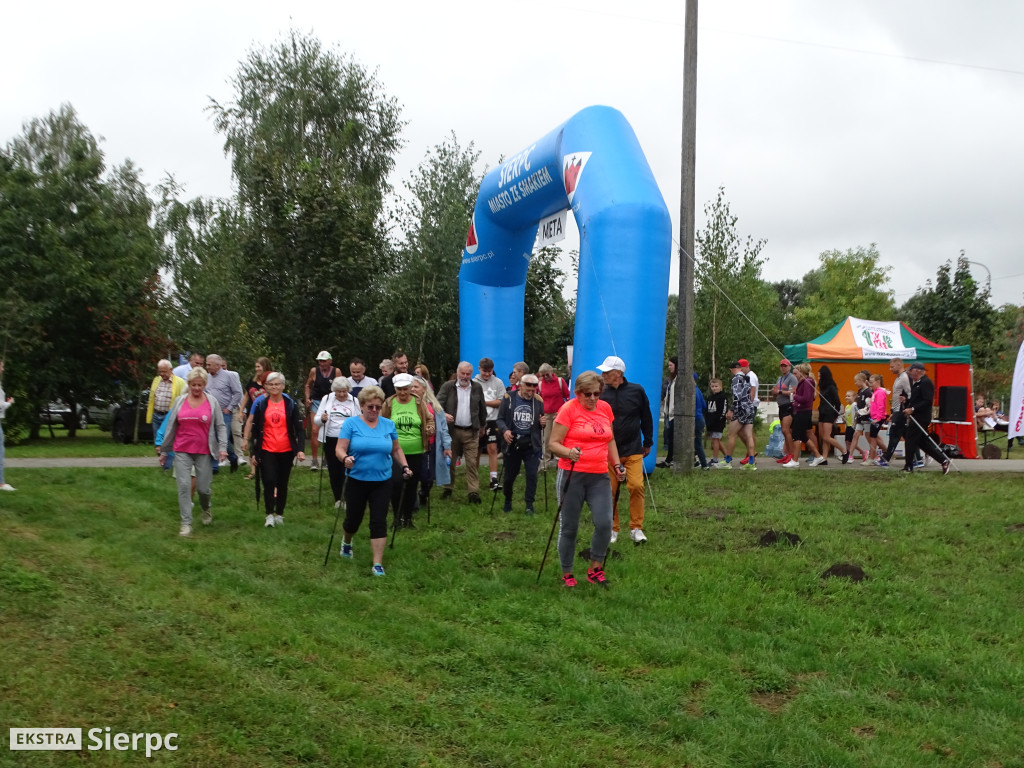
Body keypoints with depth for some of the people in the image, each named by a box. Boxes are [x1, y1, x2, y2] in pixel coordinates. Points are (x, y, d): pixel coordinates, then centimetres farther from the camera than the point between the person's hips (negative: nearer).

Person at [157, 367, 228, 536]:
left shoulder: (212, 402, 1)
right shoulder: (179, 401, 5)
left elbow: (221, 426, 1)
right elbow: (170, 427, 10)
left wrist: (222, 447, -11)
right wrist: (164, 450, 12)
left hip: (204, 452, -1)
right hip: (182, 451, 1)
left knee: (203, 488, 3)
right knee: (184, 486, -5)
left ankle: (206, 509, 36)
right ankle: (186, 523, 2)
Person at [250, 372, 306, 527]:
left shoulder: (291, 404, 1)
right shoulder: (260, 404, 2)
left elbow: (299, 428, -1)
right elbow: (255, 429, 6)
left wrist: (300, 449, -12)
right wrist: (254, 452, 3)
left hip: (286, 451, 1)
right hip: (267, 450, -1)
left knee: (282, 484, 9)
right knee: (269, 482, -12)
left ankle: (279, 514, 22)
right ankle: (270, 514, 0)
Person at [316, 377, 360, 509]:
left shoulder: (354, 401, 4)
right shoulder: (327, 399, 4)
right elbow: (316, 420, 4)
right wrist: (321, 419, -19)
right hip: (330, 440, 1)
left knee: (346, 469, -8)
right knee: (333, 470, 7)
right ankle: (337, 498, 19)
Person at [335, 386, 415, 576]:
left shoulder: (389, 425, 4)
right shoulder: (351, 424, -7)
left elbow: (396, 449, 15)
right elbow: (339, 449, -12)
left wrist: (404, 466, 1)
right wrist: (345, 458, -33)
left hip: (382, 482, 2)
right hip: (357, 481, -1)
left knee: (379, 522, -5)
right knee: (353, 519, 12)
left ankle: (377, 564, 0)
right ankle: (346, 542, 47)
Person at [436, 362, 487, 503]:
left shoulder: (477, 388, 8)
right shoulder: (448, 387, 2)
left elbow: (482, 408, 16)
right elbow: (438, 403, -5)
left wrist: (483, 426, 21)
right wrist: (443, 414, -25)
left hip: (471, 432, 0)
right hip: (451, 430, 0)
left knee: (472, 462, -6)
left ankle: (473, 491, -6)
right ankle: (448, 488, 21)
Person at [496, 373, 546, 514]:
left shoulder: (538, 401, 2)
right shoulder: (509, 398, -4)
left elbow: (541, 423, 13)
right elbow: (500, 419, -1)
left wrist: (542, 423, -10)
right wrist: (504, 430, -20)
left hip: (531, 444, 1)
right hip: (512, 443, 0)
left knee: (532, 475, -6)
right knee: (509, 476, 10)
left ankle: (529, 504, 8)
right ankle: (508, 501, 33)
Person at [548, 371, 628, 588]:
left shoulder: (605, 408, 10)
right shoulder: (568, 409, -7)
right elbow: (554, 443, -8)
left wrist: (617, 466, 11)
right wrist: (569, 453, -27)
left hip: (599, 476, 4)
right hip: (572, 475, -4)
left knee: (605, 523, -9)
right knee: (569, 527, 3)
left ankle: (595, 569, 10)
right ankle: (566, 574, 18)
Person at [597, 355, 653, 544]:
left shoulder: (637, 391, -1)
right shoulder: (601, 394, -2)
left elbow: (646, 418, 9)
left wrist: (648, 442, 13)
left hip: (633, 450, -1)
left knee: (636, 486, -10)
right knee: (609, 491, 2)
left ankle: (636, 528, 3)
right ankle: (612, 529, 17)